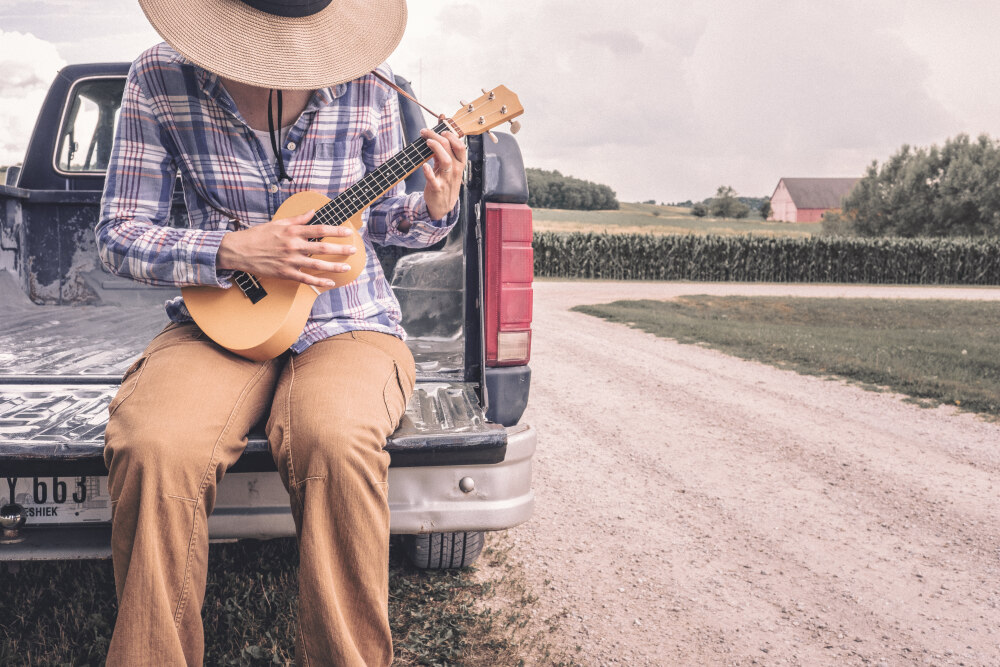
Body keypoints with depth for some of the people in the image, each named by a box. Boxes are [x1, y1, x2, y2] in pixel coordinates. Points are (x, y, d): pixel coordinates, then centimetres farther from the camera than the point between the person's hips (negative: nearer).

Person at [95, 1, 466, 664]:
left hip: (347, 322, 0)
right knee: (153, 446, -31)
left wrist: (435, 207, -10)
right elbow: (118, 235, -1)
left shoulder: (365, 90, -2)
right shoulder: (160, 79, -3)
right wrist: (235, 250, -16)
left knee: (334, 438, -34)